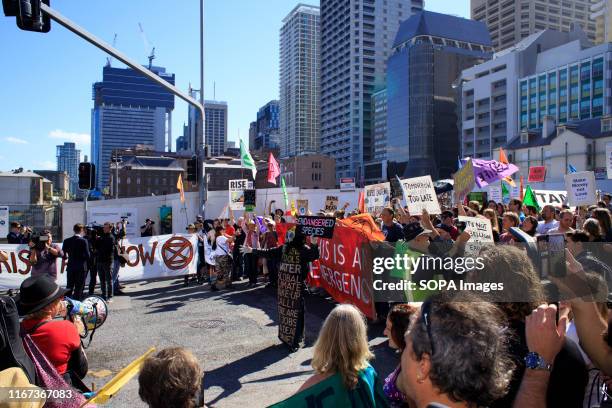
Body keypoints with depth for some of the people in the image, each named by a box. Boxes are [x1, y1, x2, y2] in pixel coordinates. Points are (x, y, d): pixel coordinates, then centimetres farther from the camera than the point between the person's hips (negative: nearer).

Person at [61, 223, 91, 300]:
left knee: (69, 288, 15)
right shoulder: (83, 241, -13)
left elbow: (63, 254, 2)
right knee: (79, 289, 3)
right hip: (81, 268, -4)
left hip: (70, 267, 4)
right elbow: (87, 255, -14)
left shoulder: (67, 241, 1)